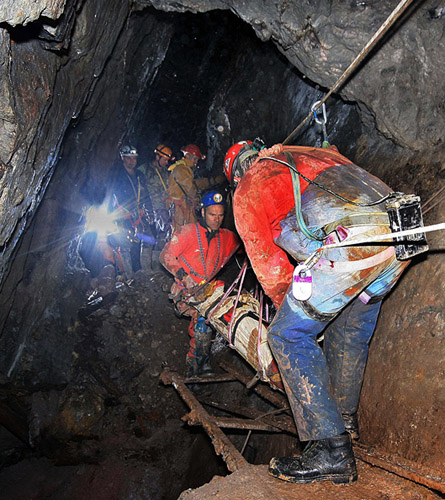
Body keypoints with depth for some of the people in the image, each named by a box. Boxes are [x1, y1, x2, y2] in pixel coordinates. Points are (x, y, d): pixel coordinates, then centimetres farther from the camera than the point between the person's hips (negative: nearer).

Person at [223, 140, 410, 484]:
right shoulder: (312, 153, 35)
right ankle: (345, 418, 41)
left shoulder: (246, 192, 16)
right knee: (351, 329, 25)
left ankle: (332, 451, 4)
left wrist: (289, 307, 35)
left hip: (350, 243, -8)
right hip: (401, 228, 8)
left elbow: (269, 266, 17)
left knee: (289, 336, 5)